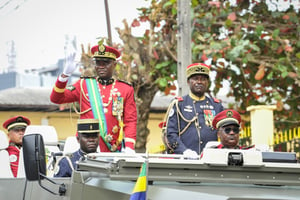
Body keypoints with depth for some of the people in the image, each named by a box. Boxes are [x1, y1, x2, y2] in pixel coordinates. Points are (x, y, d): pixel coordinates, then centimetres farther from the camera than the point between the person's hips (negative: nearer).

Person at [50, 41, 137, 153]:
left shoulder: (126, 89, 8)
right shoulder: (83, 85, 9)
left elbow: (130, 121, 5)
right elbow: (56, 99, 0)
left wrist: (129, 148, -8)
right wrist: (65, 74, -14)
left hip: (114, 151, 0)